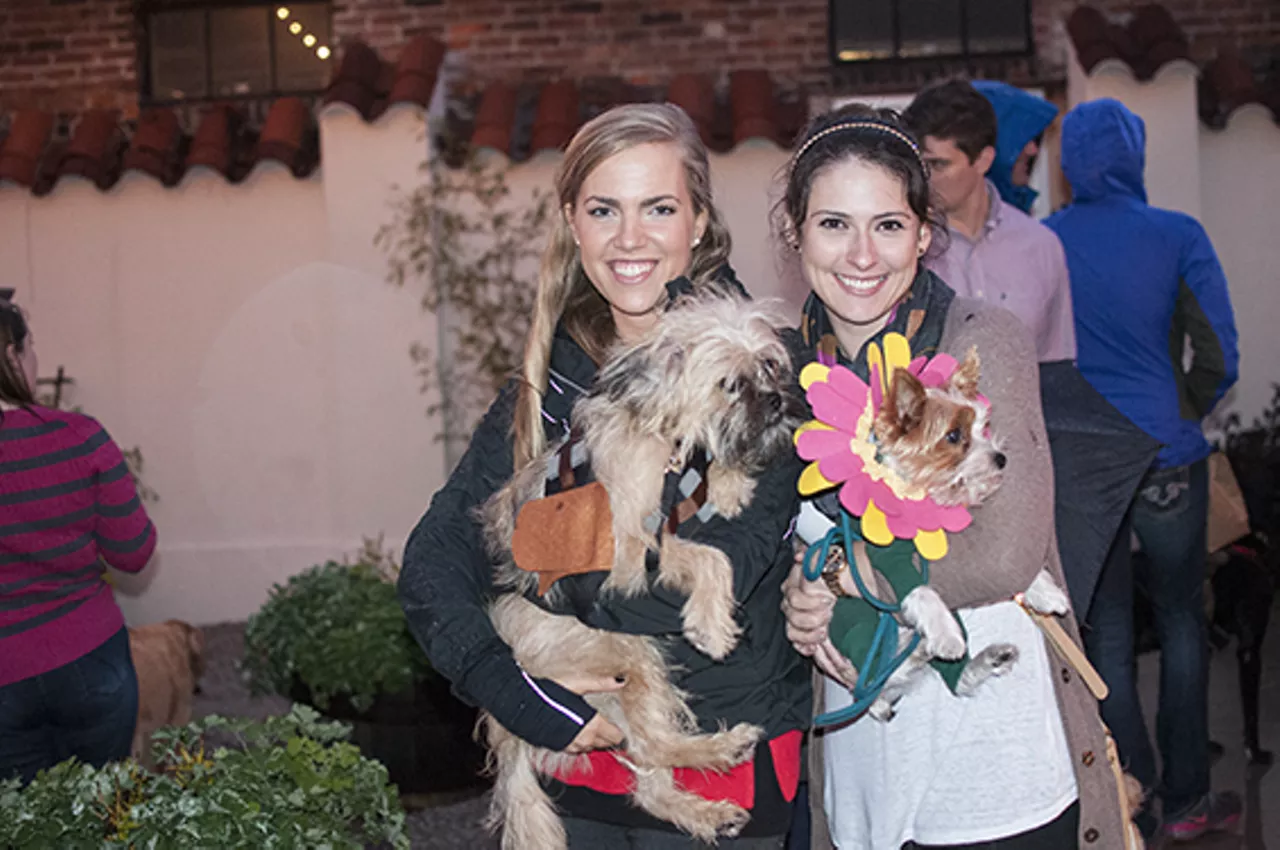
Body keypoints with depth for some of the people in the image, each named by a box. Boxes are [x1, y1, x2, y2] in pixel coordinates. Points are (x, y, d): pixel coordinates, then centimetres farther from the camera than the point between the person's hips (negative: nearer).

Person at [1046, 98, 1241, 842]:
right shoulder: (1177, 236, -8)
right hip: (1167, 463, -1)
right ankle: (1187, 800, 23)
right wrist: (1181, 419, 9)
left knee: (1107, 633, 11)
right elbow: (1218, 359, -8)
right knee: (1181, 619, 15)